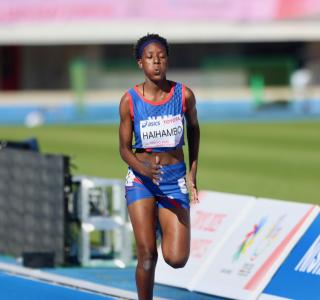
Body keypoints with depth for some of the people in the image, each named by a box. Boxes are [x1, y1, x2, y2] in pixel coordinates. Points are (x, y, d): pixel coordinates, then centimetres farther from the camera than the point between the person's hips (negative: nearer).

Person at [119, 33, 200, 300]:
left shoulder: (184, 95, -6)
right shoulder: (130, 101, -8)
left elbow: (194, 129, 13)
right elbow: (124, 148, -2)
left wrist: (193, 176, 11)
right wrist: (142, 168, -24)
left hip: (175, 178, 1)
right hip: (141, 179, -1)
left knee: (177, 259, -7)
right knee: (147, 255, -9)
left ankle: (161, 227, 28)